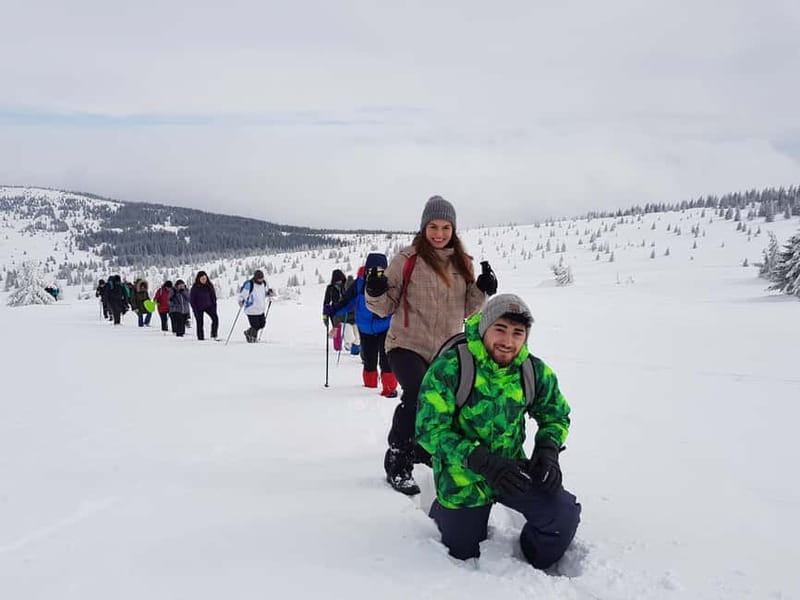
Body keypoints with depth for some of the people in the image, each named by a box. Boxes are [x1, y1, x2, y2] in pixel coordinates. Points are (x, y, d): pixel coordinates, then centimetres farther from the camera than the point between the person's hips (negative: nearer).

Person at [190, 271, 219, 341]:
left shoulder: (209, 286, -2)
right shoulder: (195, 287, -12)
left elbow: (213, 296, 7)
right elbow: (192, 299, -7)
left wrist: (214, 306, 0)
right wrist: (195, 309, -11)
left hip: (209, 306, 3)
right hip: (198, 307, -3)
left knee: (215, 318, -14)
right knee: (200, 323, 1)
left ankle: (213, 335, -6)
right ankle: (200, 338, 12)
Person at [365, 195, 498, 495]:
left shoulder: (463, 264, 5)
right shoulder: (407, 259, -8)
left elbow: (469, 310, 11)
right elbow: (386, 307, -3)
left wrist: (482, 291, -6)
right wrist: (375, 293, -23)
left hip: (446, 351, 5)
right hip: (407, 345, -5)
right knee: (418, 394, -28)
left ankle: (423, 448, 49)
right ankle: (398, 464, -13)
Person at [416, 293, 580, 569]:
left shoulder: (536, 373, -10)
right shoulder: (449, 368, -23)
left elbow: (556, 417, 7)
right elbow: (429, 429, -24)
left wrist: (547, 451, -16)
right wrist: (483, 461, -36)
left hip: (511, 469, 3)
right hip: (463, 479, -2)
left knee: (564, 515, -19)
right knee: (464, 555, 14)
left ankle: (533, 570, 11)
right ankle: (441, 509, 47)